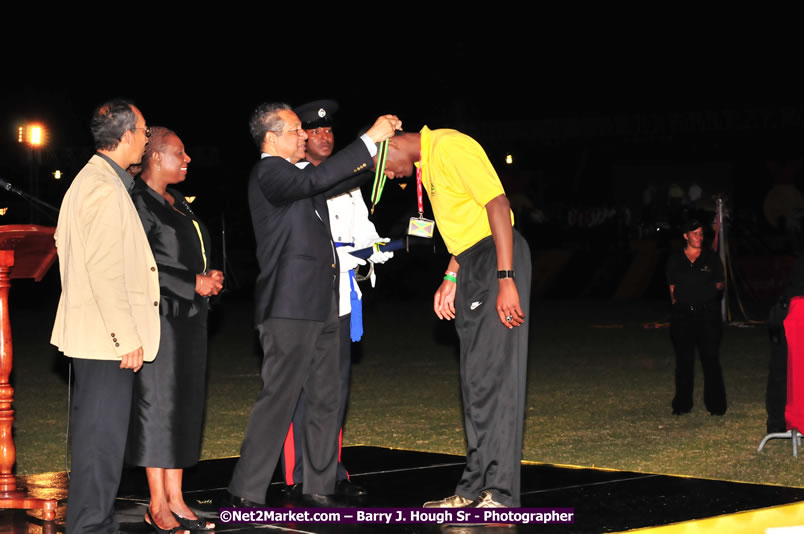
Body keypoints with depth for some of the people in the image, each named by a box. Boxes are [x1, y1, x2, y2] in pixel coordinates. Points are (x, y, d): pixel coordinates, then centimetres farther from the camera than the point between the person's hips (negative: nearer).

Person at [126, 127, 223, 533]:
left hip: (190, 317, 9)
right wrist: (194, 284, -16)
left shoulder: (177, 203, 16)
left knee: (184, 404, 7)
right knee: (158, 402, -4)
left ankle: (175, 500, 11)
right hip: (160, 319, -9)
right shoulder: (139, 203, -11)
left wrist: (210, 278, 4)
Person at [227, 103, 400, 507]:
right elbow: (315, 180, -27)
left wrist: (379, 154, 14)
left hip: (319, 305, 10)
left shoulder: (288, 174, 19)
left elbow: (336, 184, 28)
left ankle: (319, 488, 17)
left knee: (324, 399, 10)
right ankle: (246, 494, -4)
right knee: (278, 399, -9)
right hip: (290, 307, -10)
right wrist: (369, 140, -25)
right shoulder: (268, 174, -11)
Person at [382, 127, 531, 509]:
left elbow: (498, 204, -20)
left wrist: (506, 280, -24)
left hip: (497, 258, -10)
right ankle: (476, 488, 15)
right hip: (472, 264, 10)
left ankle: (500, 493, -11)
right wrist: (450, 279, 17)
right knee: (476, 380, 10)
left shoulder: (450, 147, -13)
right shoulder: (426, 163, 18)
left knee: (493, 376, -12)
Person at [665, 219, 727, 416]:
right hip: (683, 314, 1)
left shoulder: (711, 258, 6)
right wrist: (675, 301, 3)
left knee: (710, 359, -3)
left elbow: (719, 284, 13)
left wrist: (714, 288, -3)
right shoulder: (675, 259, 7)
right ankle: (682, 404, 13)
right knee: (684, 359, 4)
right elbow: (672, 286, 13)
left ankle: (716, 404, 3)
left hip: (708, 313, -1)